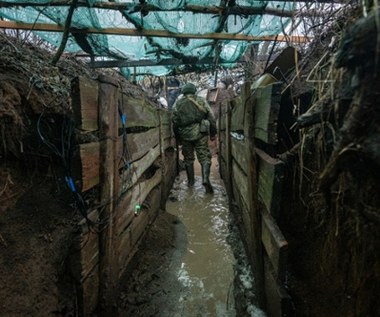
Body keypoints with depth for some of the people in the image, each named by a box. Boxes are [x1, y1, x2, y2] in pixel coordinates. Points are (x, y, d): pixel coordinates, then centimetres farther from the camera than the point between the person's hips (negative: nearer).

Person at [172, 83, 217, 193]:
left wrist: (177, 138, 17)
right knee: (204, 157, 2)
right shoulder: (202, 101, 7)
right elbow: (211, 118, 3)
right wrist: (213, 133, 10)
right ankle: (205, 178, -17)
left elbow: (175, 122, 8)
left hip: (185, 135, 1)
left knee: (188, 159, 15)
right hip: (200, 134, -1)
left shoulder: (177, 104, 8)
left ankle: (190, 181, 22)